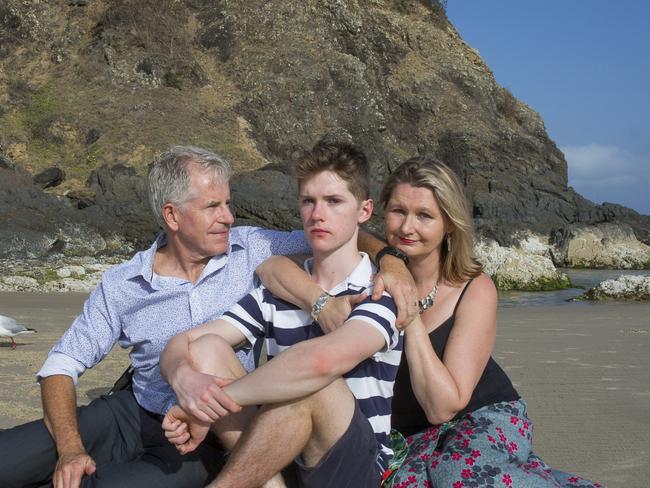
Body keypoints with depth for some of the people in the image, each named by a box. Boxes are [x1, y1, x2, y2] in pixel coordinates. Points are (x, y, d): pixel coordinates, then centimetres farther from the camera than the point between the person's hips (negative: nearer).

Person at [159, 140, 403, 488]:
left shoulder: (382, 293, -11)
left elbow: (321, 361, -33)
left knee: (311, 381, -34)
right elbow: (180, 345, -2)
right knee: (205, 350, -13)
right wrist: (186, 378, -27)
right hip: (279, 460, 5)